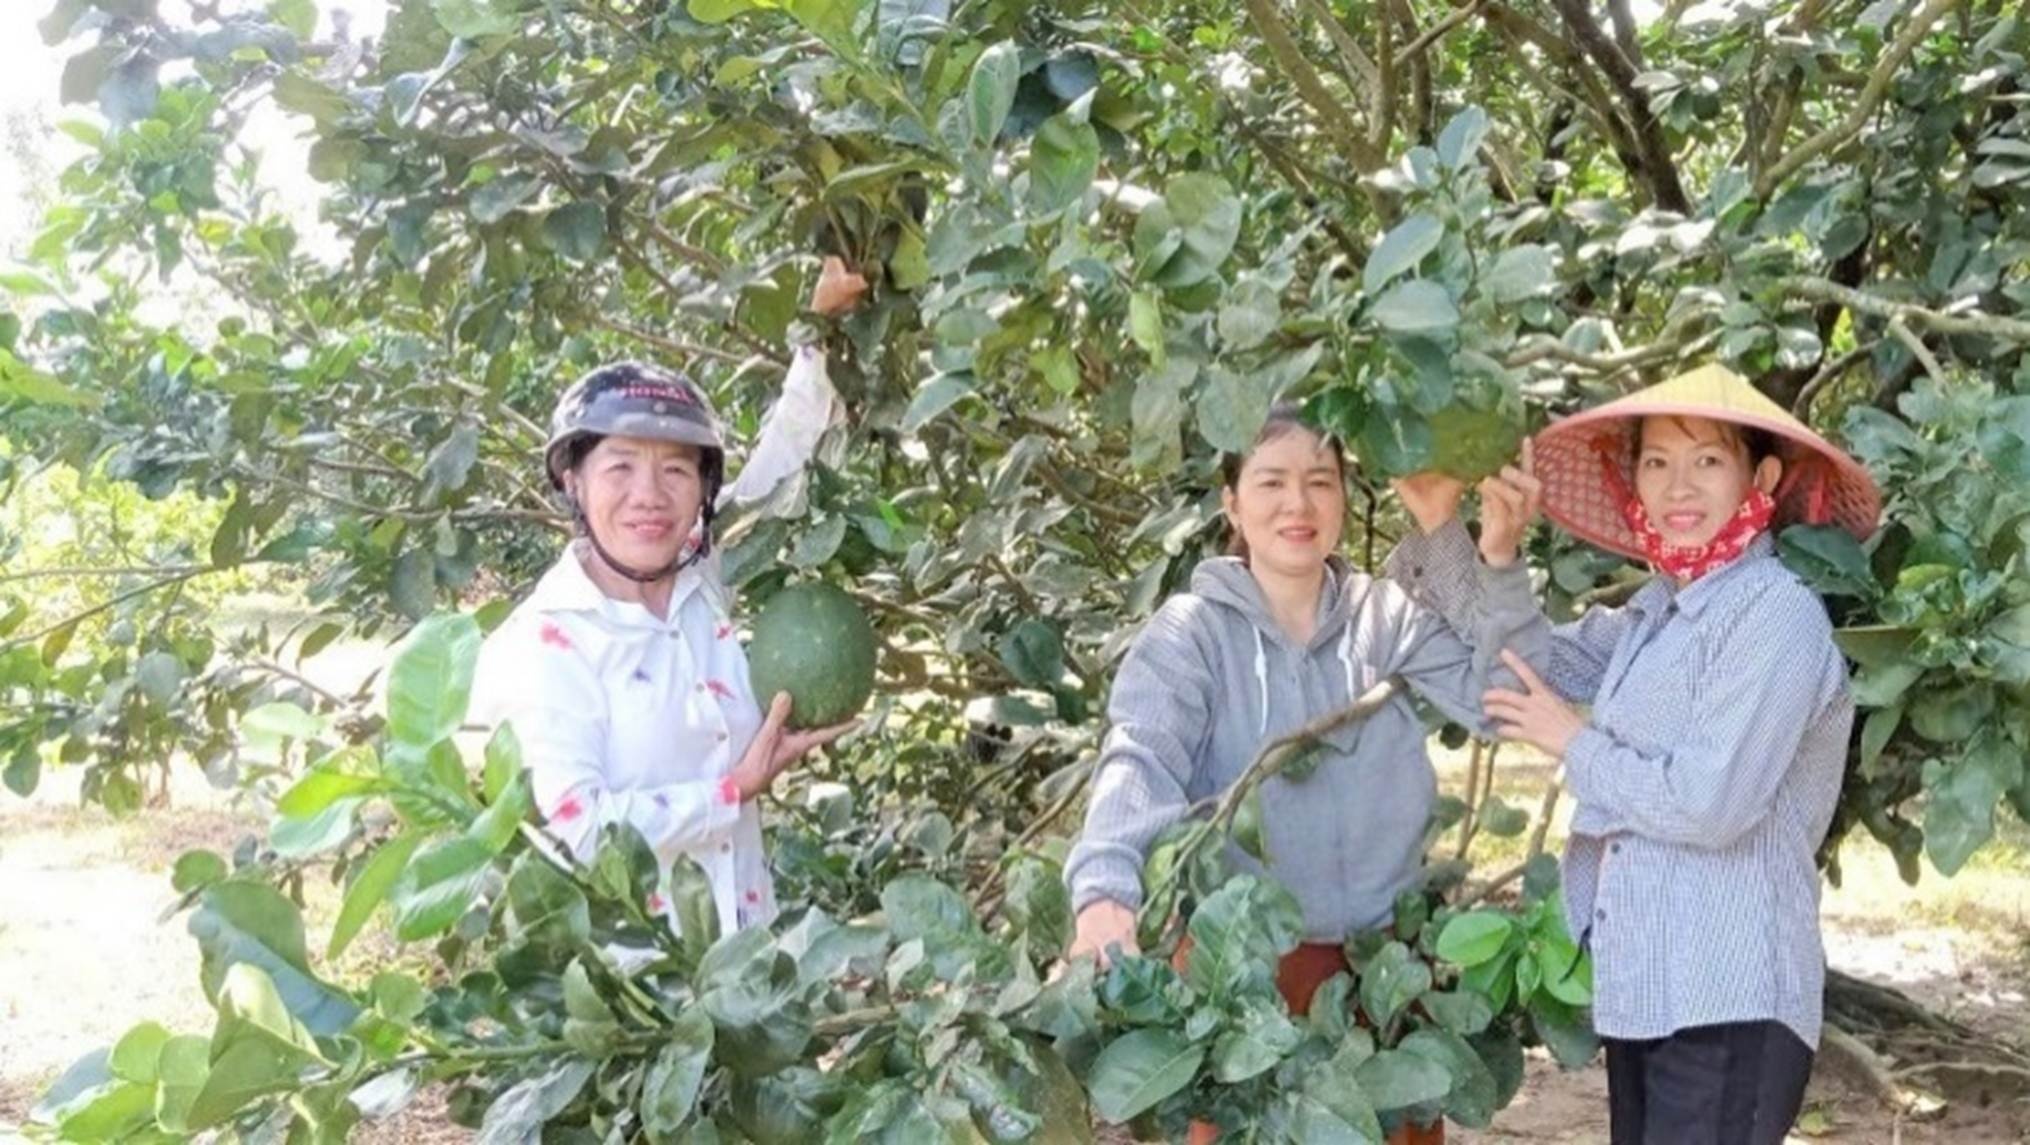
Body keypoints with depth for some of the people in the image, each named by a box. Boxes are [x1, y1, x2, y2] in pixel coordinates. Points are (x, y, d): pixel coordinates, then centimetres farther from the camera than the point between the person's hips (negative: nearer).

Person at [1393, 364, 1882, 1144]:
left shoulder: (1777, 617, -15)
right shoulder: (1654, 610, 11)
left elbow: (1709, 803, -22)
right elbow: (1514, 663, 19)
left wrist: (1575, 744, -7)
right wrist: (1438, 527, 11)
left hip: (1728, 1004, -9)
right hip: (1643, 986, 9)